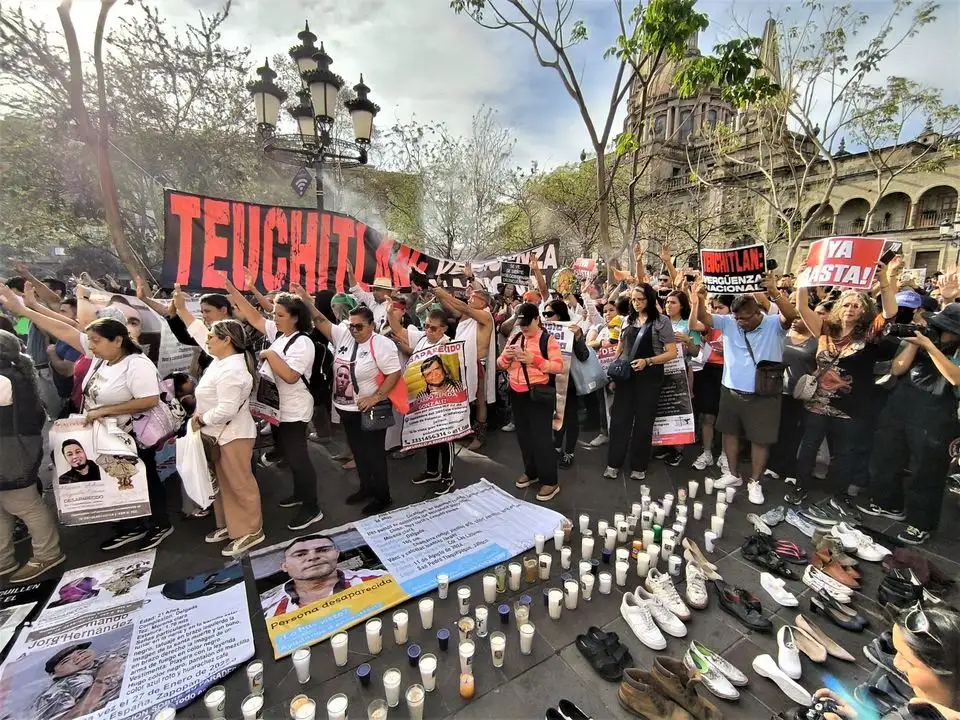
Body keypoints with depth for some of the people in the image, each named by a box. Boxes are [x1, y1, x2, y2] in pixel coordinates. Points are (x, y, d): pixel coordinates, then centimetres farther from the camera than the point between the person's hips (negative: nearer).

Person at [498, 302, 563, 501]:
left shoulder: (548, 340, -8)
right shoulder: (514, 338, 9)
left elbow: (559, 366, -15)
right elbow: (501, 365, 10)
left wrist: (535, 359, -26)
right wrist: (506, 356, -13)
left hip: (539, 395, -6)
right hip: (517, 394, 7)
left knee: (541, 437, -2)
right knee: (524, 436, 16)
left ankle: (550, 481, 11)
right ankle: (531, 472, 34)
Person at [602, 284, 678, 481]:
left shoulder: (662, 321, -3)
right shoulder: (628, 321, 10)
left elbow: (672, 353, -7)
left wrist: (647, 361, -20)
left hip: (649, 377, -3)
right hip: (625, 376, 3)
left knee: (644, 421, 6)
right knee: (619, 418, 3)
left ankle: (639, 466, 20)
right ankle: (613, 463, 14)